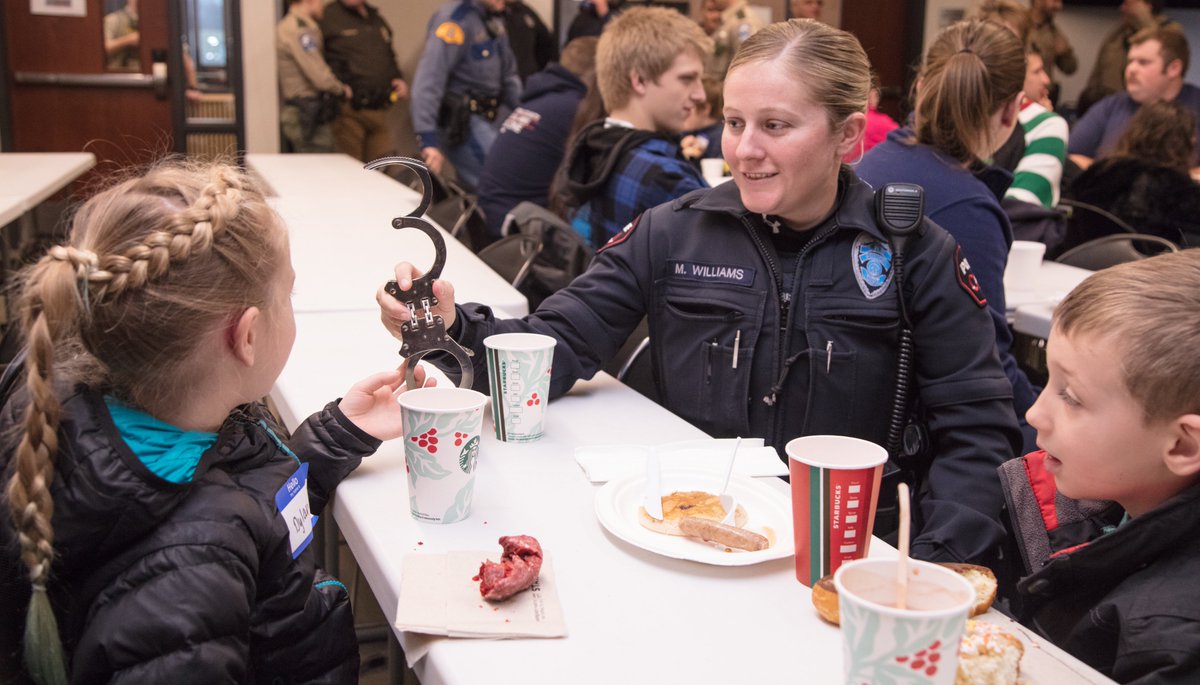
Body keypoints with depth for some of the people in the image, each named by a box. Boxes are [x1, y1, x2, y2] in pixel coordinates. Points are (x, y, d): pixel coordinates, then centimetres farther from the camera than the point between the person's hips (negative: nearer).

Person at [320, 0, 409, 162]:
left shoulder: (376, 17, 18)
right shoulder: (329, 17, -6)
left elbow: (389, 56, 29)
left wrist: (399, 79, 12)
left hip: (382, 110, 6)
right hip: (350, 111, -6)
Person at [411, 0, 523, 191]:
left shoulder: (494, 18, 12)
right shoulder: (456, 17, -16)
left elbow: (507, 73, 19)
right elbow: (429, 79, -23)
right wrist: (428, 138, -30)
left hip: (484, 118, 9)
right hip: (461, 121, -9)